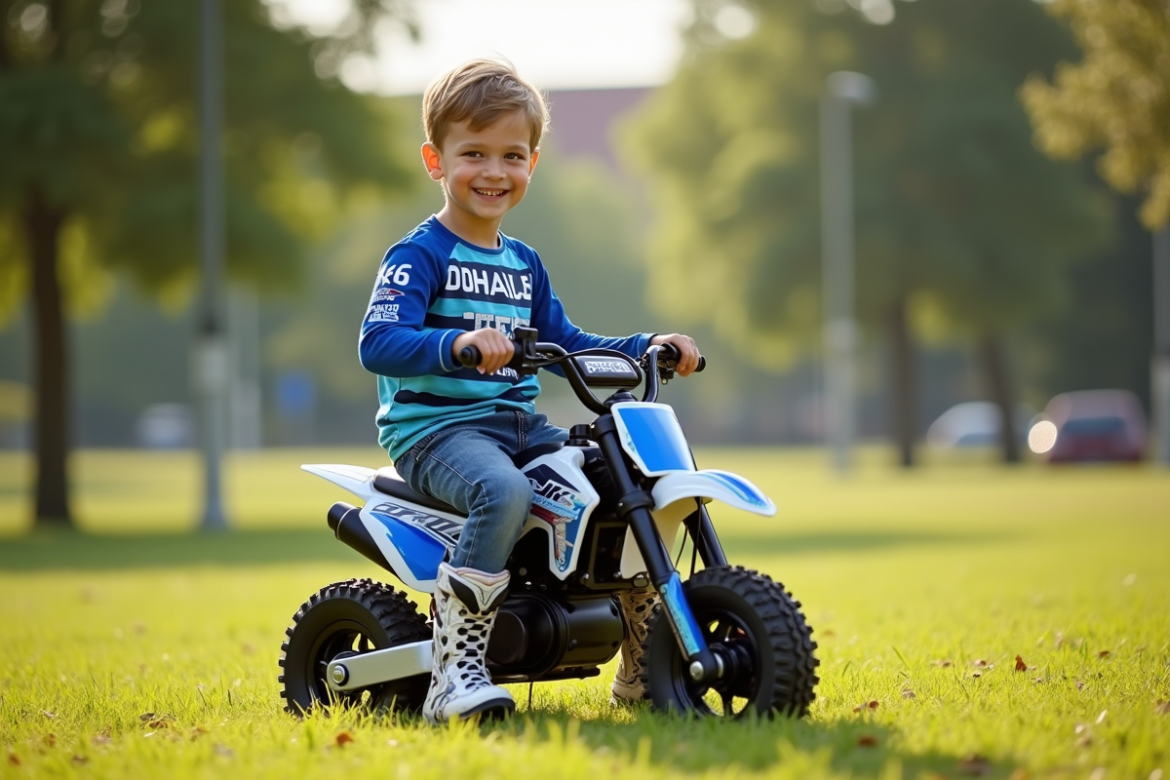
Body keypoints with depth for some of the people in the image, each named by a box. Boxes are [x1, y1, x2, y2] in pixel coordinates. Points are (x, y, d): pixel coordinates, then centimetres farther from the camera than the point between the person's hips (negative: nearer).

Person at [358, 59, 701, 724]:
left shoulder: (525, 264, 19)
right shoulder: (420, 255, -6)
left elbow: (565, 344, 26)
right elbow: (378, 343, -20)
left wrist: (648, 347, 13)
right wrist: (458, 343, -38)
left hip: (520, 424, 8)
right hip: (434, 427, -8)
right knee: (505, 492, -39)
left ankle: (643, 671, 8)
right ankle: (456, 673, -34)